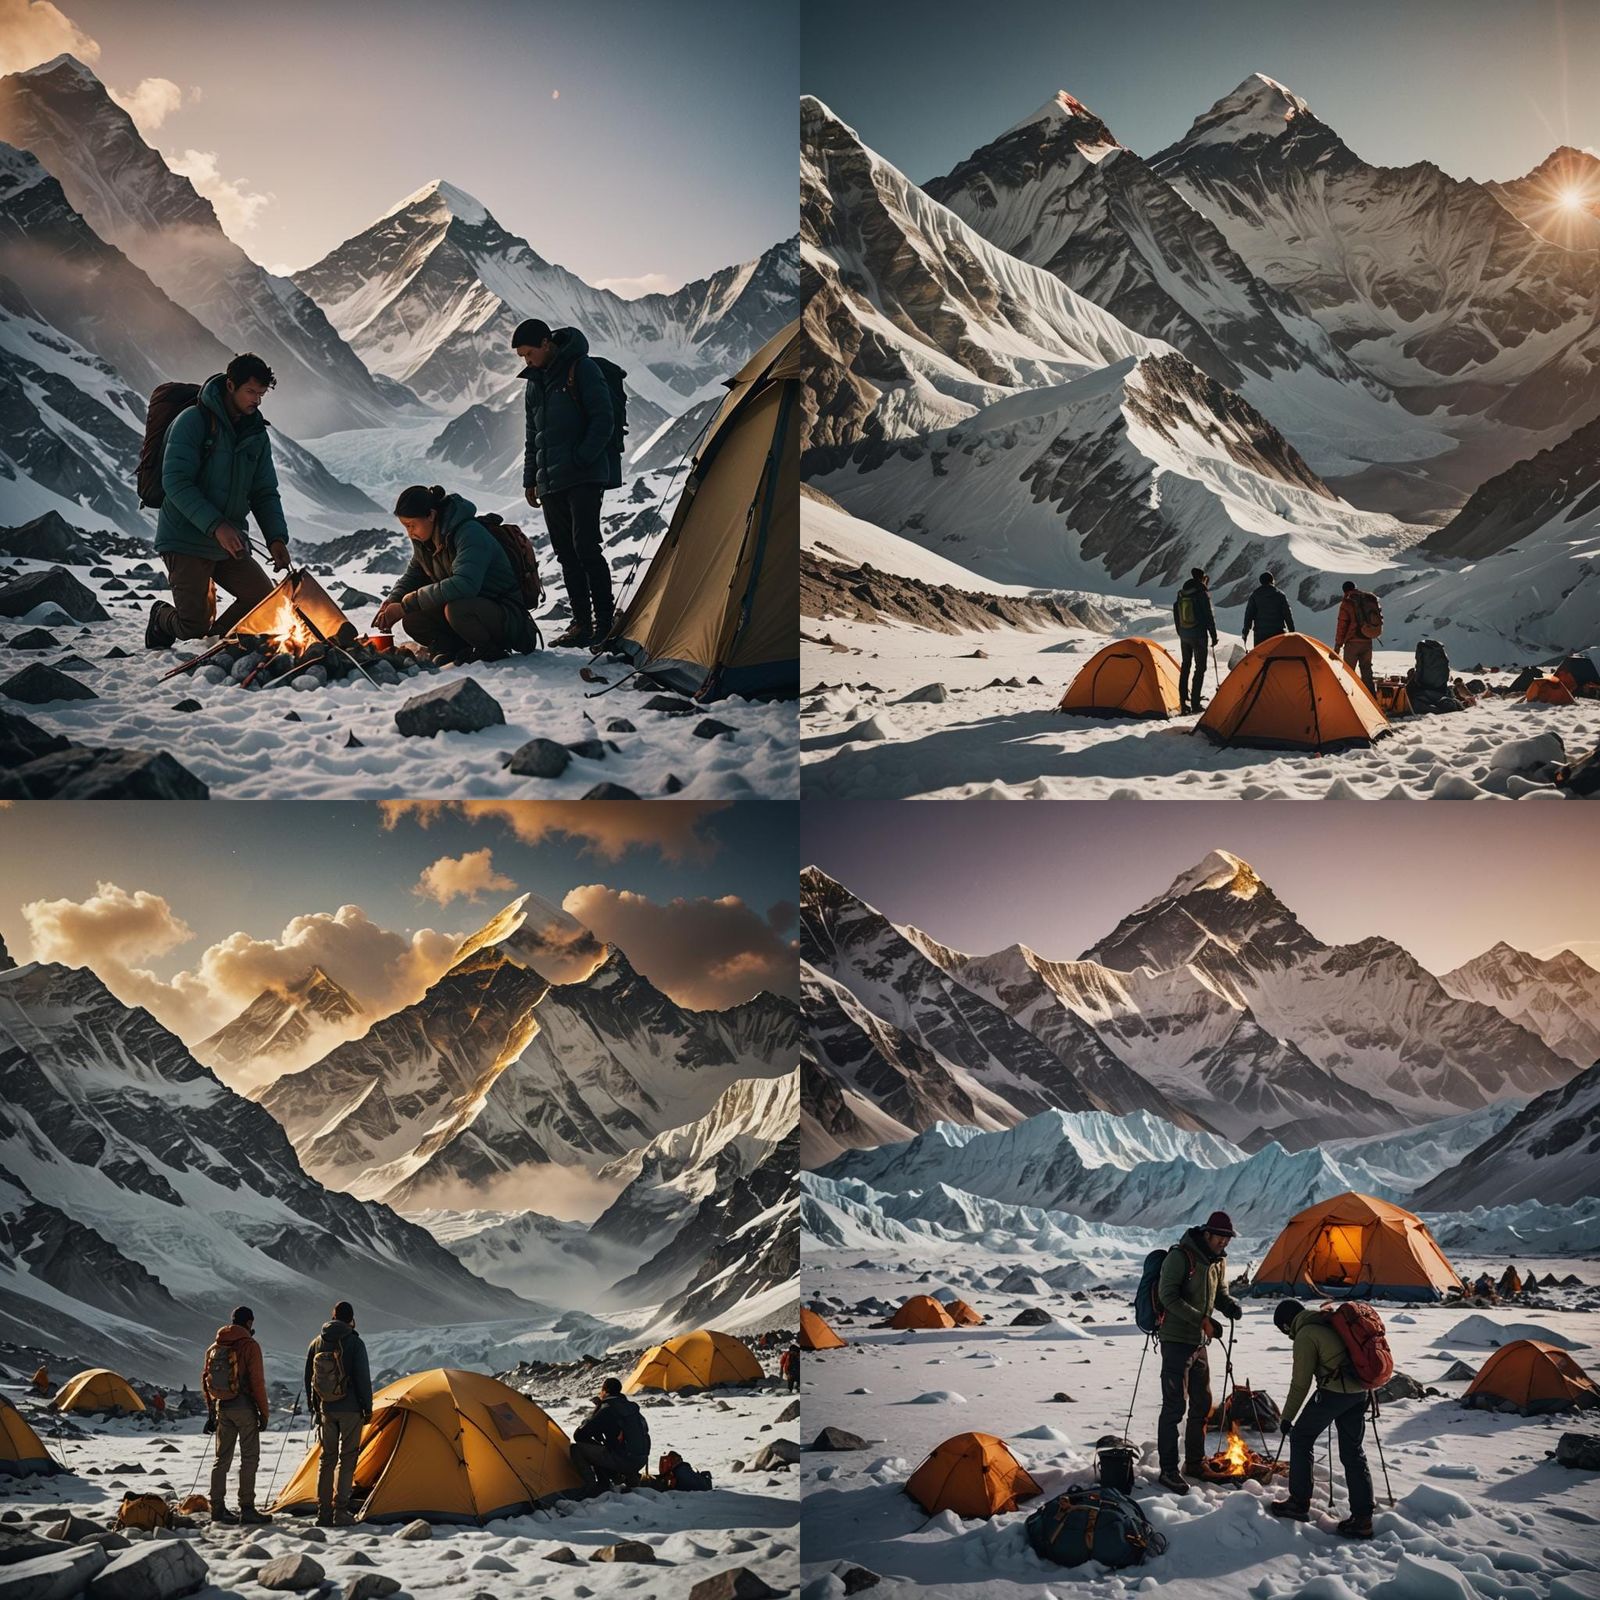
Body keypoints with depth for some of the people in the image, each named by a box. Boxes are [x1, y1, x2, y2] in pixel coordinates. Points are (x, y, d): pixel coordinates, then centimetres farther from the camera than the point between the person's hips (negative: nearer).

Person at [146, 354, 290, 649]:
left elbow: (265, 492, 9)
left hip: (231, 543, 6)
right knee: (195, 627, -11)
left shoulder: (256, 434, 8)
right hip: (186, 540, -6)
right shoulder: (192, 421, -13)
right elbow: (175, 482, -20)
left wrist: (276, 538, -8)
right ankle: (162, 619, 24)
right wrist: (216, 526, -28)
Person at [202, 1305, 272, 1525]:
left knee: (222, 1457, 12)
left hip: (222, 1407, 7)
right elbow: (257, 1381, -12)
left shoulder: (215, 1347, 12)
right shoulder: (249, 1346, -9)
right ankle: (247, 1509, -6)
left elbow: (205, 1380, 16)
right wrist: (263, 1412, -6)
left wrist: (211, 1411, 22)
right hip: (244, 1407, -7)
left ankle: (218, 1508, 13)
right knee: (249, 1457, -3)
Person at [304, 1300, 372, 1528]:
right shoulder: (354, 1343, -11)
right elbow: (363, 1378, -11)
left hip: (326, 1409, 5)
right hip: (350, 1409, -5)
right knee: (347, 1458, 1)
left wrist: (313, 1408, 20)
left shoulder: (316, 1343, 5)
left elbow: (309, 1380, 11)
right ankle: (340, 1512, -3)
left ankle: (323, 1513, 12)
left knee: (327, 1458, 12)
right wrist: (367, 1408, -2)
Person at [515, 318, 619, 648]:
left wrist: (581, 460, -15)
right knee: (566, 553, 6)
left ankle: (604, 623, -12)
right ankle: (581, 624, 10)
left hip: (584, 477, -8)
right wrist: (530, 478, 19)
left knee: (585, 547, -15)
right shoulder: (535, 382, 18)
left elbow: (603, 419, -10)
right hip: (551, 482, 8)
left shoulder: (581, 369, -5)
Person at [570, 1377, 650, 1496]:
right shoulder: (632, 1407, 13)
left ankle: (592, 1489, -8)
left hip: (624, 1461, -8)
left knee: (576, 1449, -4)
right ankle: (629, 1478, 18)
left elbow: (579, 1436, -7)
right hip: (640, 1461, 8)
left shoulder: (607, 1410, -10)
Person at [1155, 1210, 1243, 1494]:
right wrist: (1203, 1320, -23)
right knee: (1174, 1406, -8)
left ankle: (1195, 1462, 29)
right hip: (1176, 1340, -8)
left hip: (1199, 1342, 8)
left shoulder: (1218, 1260, 9)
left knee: (1202, 1404, 16)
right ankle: (1168, 1471, -4)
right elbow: (1168, 1296, -21)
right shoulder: (1180, 1256, -16)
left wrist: (1230, 1305, -5)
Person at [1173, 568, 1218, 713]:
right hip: (1198, 634, -6)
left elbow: (1176, 613, 14)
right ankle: (1195, 702, -7)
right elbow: (1209, 616, -13)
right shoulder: (1202, 593, -13)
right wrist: (1214, 635, -5)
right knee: (1200, 667, -2)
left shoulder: (1181, 594, 7)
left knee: (1185, 666, 15)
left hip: (1184, 635, 7)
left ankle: (1184, 701, 16)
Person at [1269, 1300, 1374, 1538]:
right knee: (1352, 1452, 11)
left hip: (1333, 1392, -8)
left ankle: (1299, 1502, 13)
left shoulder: (1305, 1336, -9)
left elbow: (1301, 1383, -8)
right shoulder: (1330, 1323, 15)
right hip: (1358, 1392, 8)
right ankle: (1362, 1517, 7)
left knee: (1301, 1437, 10)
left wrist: (1287, 1417, 0)